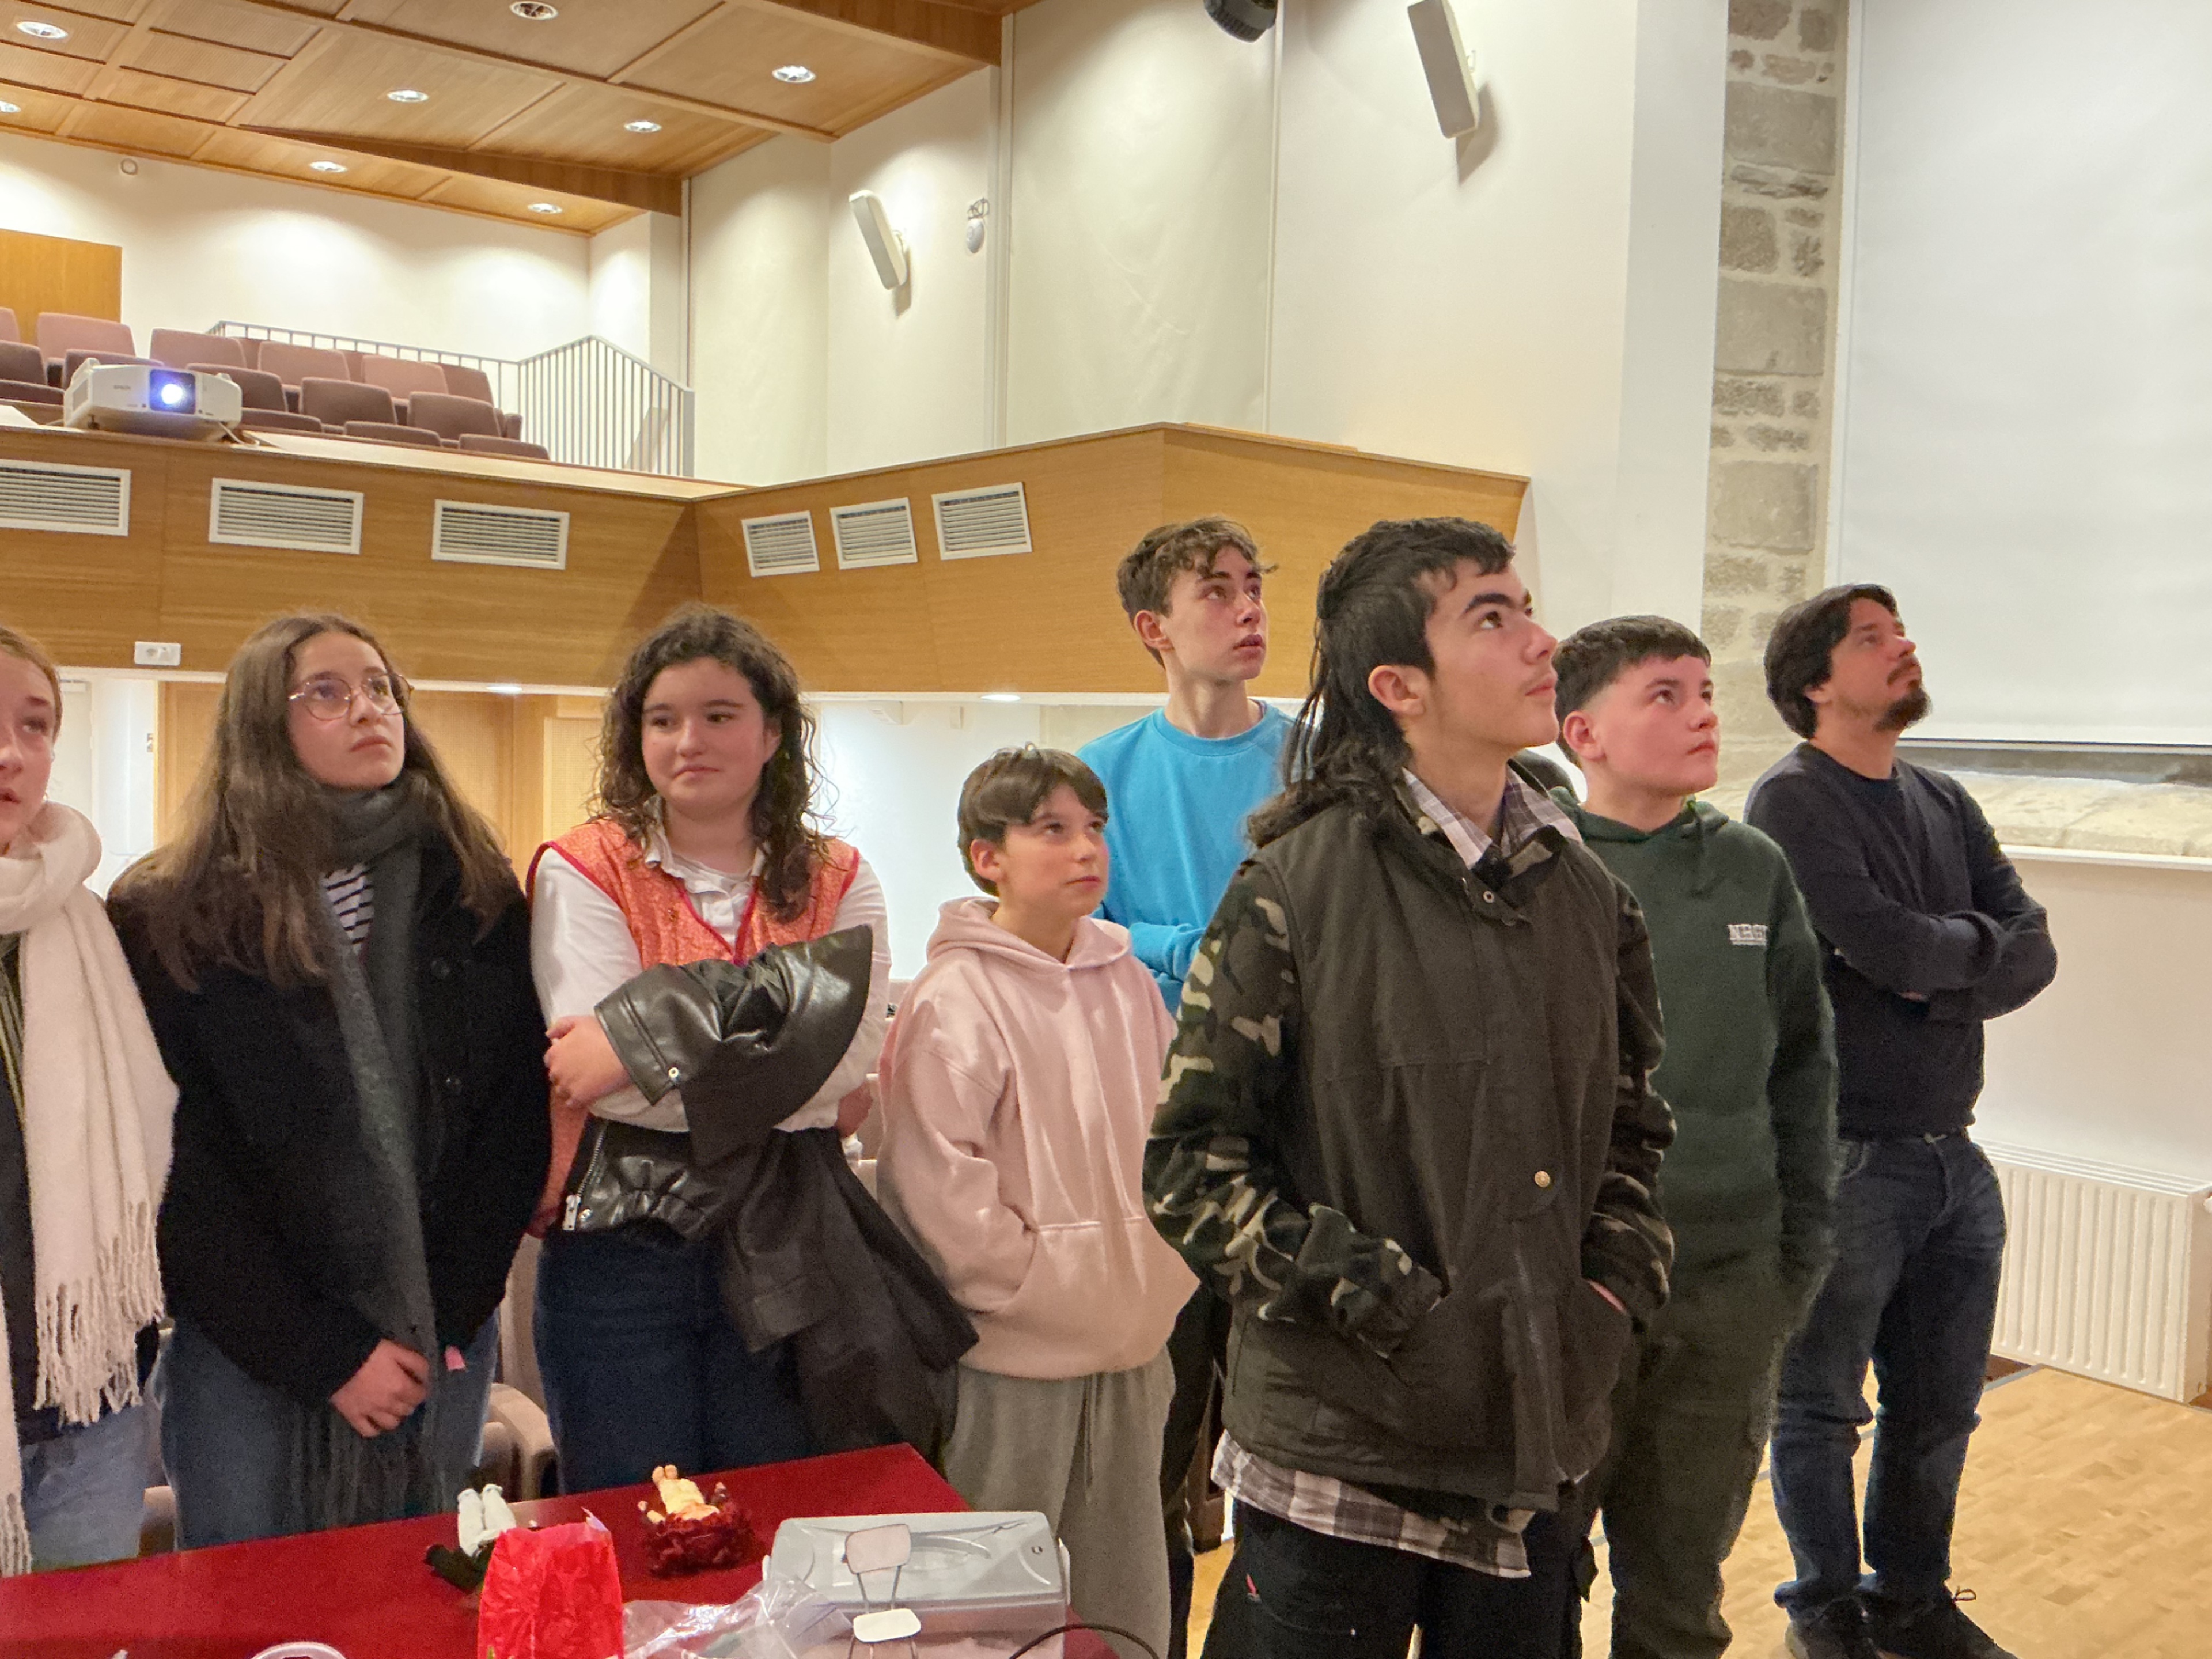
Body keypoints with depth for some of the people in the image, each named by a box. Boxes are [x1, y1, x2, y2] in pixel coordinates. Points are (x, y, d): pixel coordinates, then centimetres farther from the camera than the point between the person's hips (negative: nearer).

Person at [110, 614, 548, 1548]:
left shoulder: (474, 895, 2)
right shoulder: (170, 922, -6)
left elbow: (518, 1115, 0)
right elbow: (182, 1174, -7)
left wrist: (447, 1320, -7)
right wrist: (324, 1356, -10)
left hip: (444, 1347, 2)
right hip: (249, 1357, -2)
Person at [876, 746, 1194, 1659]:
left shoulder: (1128, 981, 7)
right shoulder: (953, 1001, -13)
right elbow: (938, 1189, -17)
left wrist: (1155, 1289, 4)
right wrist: (1050, 1285, -14)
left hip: (1131, 1348, 6)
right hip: (1013, 1356, -6)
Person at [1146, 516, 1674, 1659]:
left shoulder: (1588, 894, 6)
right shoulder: (1298, 888, -11)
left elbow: (1633, 1130, 17)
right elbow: (1191, 1163, -11)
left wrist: (1615, 1290, 2)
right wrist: (1384, 1305, -16)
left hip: (1535, 1454, 5)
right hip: (1338, 1459, -5)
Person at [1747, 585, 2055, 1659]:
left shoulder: (1945, 803, 12)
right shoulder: (1792, 801, -10)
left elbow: (2034, 952, 5)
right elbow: (1883, 941, -22)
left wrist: (1940, 979, -14)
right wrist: (1977, 938, -3)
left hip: (1953, 1154, 7)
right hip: (1845, 1157, -7)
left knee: (1939, 1410, 17)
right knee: (1820, 1409, 8)